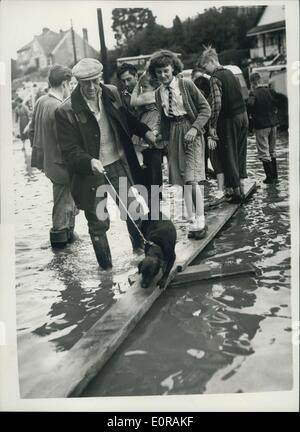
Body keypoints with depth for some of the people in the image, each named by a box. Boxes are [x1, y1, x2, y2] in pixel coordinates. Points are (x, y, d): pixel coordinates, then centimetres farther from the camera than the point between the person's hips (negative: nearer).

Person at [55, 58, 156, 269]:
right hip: (92, 172, -3)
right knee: (98, 223, 9)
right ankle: (106, 267, 27)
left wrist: (145, 131, 1)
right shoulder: (66, 111, -14)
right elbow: (70, 150, -12)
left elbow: (128, 119, 17)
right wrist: (90, 162, -30)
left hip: (120, 165, 3)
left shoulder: (112, 93, 0)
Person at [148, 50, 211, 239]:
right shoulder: (159, 93, 8)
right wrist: (161, 135, 6)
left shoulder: (186, 85, -5)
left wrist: (195, 128, -16)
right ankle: (193, 222, 12)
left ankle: (200, 221, -3)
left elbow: (205, 108, -5)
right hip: (174, 136, 5)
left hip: (191, 133, -4)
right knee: (184, 181, 5)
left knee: (193, 179, -12)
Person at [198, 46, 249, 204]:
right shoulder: (230, 73, 13)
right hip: (243, 115, 8)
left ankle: (236, 192, 5)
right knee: (240, 154, 14)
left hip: (229, 120, -8)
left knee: (228, 155, 1)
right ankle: (241, 189, 19)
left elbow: (216, 104, -22)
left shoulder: (215, 78, -13)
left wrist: (212, 128, -21)